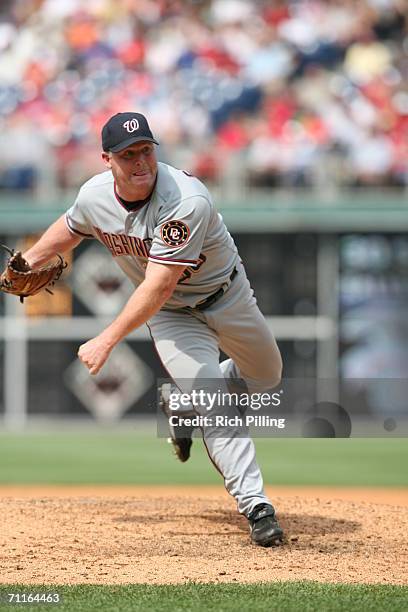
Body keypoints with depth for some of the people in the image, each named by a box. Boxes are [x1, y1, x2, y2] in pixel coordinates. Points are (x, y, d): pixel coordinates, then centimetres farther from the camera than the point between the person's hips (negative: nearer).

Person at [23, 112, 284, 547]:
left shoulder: (185, 201, -37)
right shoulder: (94, 197, -19)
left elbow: (157, 288, -40)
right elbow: (69, 228, 10)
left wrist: (107, 340, -41)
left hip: (227, 297, -1)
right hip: (172, 315, 1)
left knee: (265, 377, 17)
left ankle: (182, 402, 40)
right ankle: (255, 506, -14)